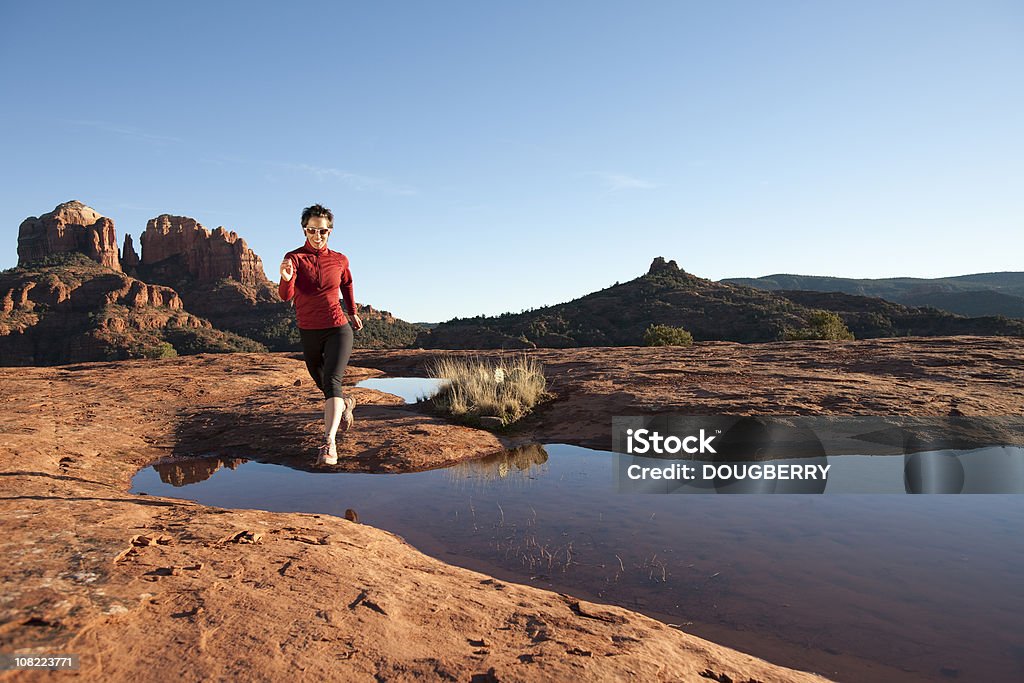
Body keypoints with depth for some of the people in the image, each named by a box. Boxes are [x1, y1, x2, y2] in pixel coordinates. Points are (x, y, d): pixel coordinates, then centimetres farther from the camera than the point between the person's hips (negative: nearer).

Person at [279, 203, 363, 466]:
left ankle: (329, 443, -31)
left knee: (331, 380, -23)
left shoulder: (339, 260, -1)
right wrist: (286, 279, -43)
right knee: (322, 383, 20)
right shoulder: (294, 258, -7)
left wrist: (353, 312, 28)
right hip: (308, 333, 2)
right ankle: (345, 403, 53)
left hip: (338, 329, -2)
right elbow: (286, 296, -21)